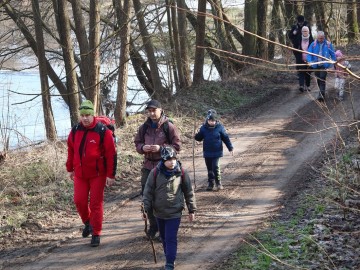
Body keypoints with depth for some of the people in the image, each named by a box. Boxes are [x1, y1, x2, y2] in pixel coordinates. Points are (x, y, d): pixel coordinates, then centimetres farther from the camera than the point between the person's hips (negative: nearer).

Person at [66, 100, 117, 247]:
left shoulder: (103, 131, -13)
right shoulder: (75, 130, 2)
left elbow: (111, 154, -11)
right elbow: (71, 150, 14)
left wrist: (111, 175, -12)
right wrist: (70, 169, 17)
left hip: (98, 174, -4)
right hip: (80, 174, 4)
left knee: (96, 203, -1)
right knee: (79, 201, 3)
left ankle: (96, 234, 9)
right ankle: (88, 222, 31)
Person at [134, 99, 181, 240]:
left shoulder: (169, 127, -7)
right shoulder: (144, 127, 7)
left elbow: (177, 146, -7)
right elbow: (137, 143, 14)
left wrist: (161, 148, -20)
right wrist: (143, 148, -9)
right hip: (148, 165, 5)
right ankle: (153, 226, 23)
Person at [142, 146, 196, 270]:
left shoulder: (181, 173, -7)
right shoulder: (155, 173, -7)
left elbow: (189, 192, 2)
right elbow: (148, 192, -1)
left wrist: (192, 210, 5)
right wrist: (146, 209, -5)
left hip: (174, 213, -2)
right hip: (159, 213, 2)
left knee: (171, 239, -7)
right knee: (164, 238, 16)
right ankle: (169, 257, 33)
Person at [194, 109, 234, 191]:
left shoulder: (219, 127, -6)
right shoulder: (204, 128, 0)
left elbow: (226, 138, 0)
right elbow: (199, 138, 8)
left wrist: (230, 148, 0)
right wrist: (196, 136, -15)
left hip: (216, 152, -3)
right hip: (207, 153, 3)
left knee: (215, 167, -12)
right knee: (209, 169, 10)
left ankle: (218, 184, 1)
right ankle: (210, 184, 20)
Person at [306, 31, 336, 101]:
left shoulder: (328, 44, -3)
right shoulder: (313, 44, -2)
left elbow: (333, 55, 4)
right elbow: (309, 54, -5)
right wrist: (309, 61, -22)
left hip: (324, 65, -3)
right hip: (316, 65, 3)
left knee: (322, 79, -14)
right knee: (318, 79, 13)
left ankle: (321, 95, -16)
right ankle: (322, 92, 31)